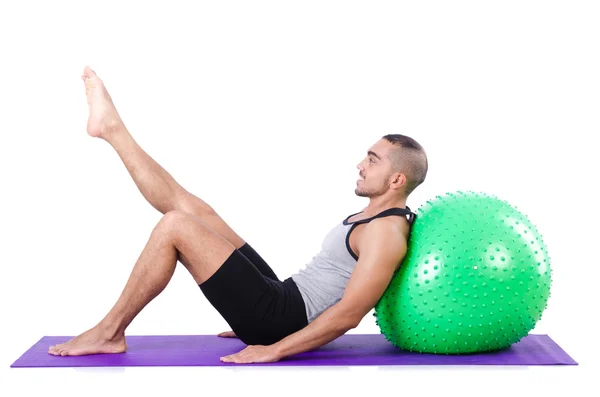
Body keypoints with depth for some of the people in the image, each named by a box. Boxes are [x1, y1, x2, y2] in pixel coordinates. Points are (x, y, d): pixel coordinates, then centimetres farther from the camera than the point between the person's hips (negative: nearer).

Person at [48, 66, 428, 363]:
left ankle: (109, 333, -3)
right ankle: (112, 127, 22)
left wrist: (274, 349, -21)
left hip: (279, 315, -10)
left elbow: (348, 314, -23)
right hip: (281, 300, 10)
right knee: (191, 208, 8)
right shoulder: (372, 218, 18)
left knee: (175, 226, -14)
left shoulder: (386, 232, -16)